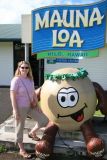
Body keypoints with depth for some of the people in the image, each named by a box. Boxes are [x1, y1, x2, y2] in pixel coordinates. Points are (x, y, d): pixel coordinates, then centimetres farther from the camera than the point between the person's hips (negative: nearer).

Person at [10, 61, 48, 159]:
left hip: (30, 106, 7)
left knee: (44, 120, 10)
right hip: (20, 107, -7)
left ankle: (32, 133, 34)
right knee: (20, 128, 7)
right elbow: (12, 96, -17)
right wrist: (15, 110, -20)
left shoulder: (30, 79, 6)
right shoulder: (16, 80, -15)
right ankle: (22, 150, 24)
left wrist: (37, 105, 10)